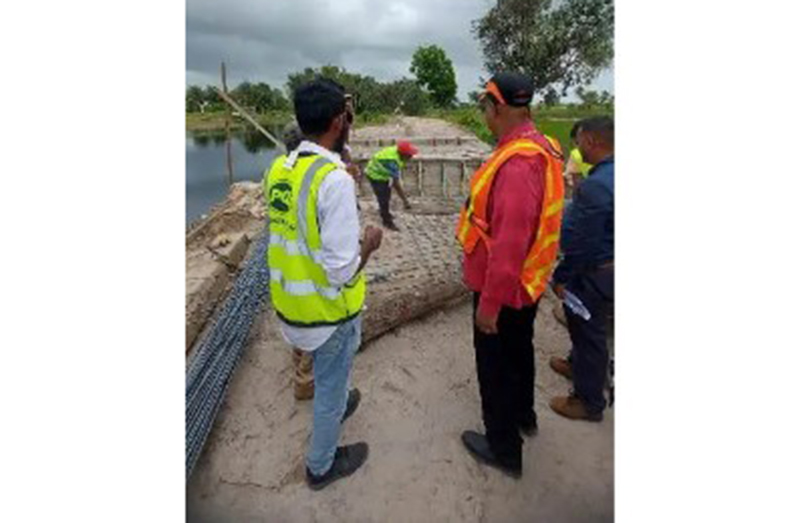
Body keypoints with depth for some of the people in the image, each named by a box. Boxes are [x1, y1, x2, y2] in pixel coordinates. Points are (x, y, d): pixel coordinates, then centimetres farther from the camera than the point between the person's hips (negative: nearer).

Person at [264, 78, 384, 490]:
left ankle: (334, 407, 61)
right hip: (329, 309, -7)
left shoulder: (278, 168, -3)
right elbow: (342, 272, -27)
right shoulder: (335, 180, -26)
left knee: (326, 373, 33)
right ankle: (321, 465, 41)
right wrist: (369, 243, -8)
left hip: (289, 300, 7)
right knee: (329, 383, 18)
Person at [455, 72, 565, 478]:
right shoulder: (538, 147, 3)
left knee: (496, 367, 9)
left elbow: (510, 243, -31)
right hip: (527, 283, 9)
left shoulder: (518, 162, -28)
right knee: (519, 352, 27)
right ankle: (524, 416, 51)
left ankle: (504, 449, 30)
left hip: (504, 289, -9)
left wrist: (489, 302, -23)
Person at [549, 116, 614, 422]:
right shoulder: (608, 175, 3)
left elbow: (582, 243, -25)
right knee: (583, 325, 27)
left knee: (587, 331, 6)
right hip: (606, 266, 9)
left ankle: (589, 402, 25)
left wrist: (561, 277, -14)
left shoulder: (595, 185, -27)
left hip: (594, 271, -9)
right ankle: (577, 365, 50)